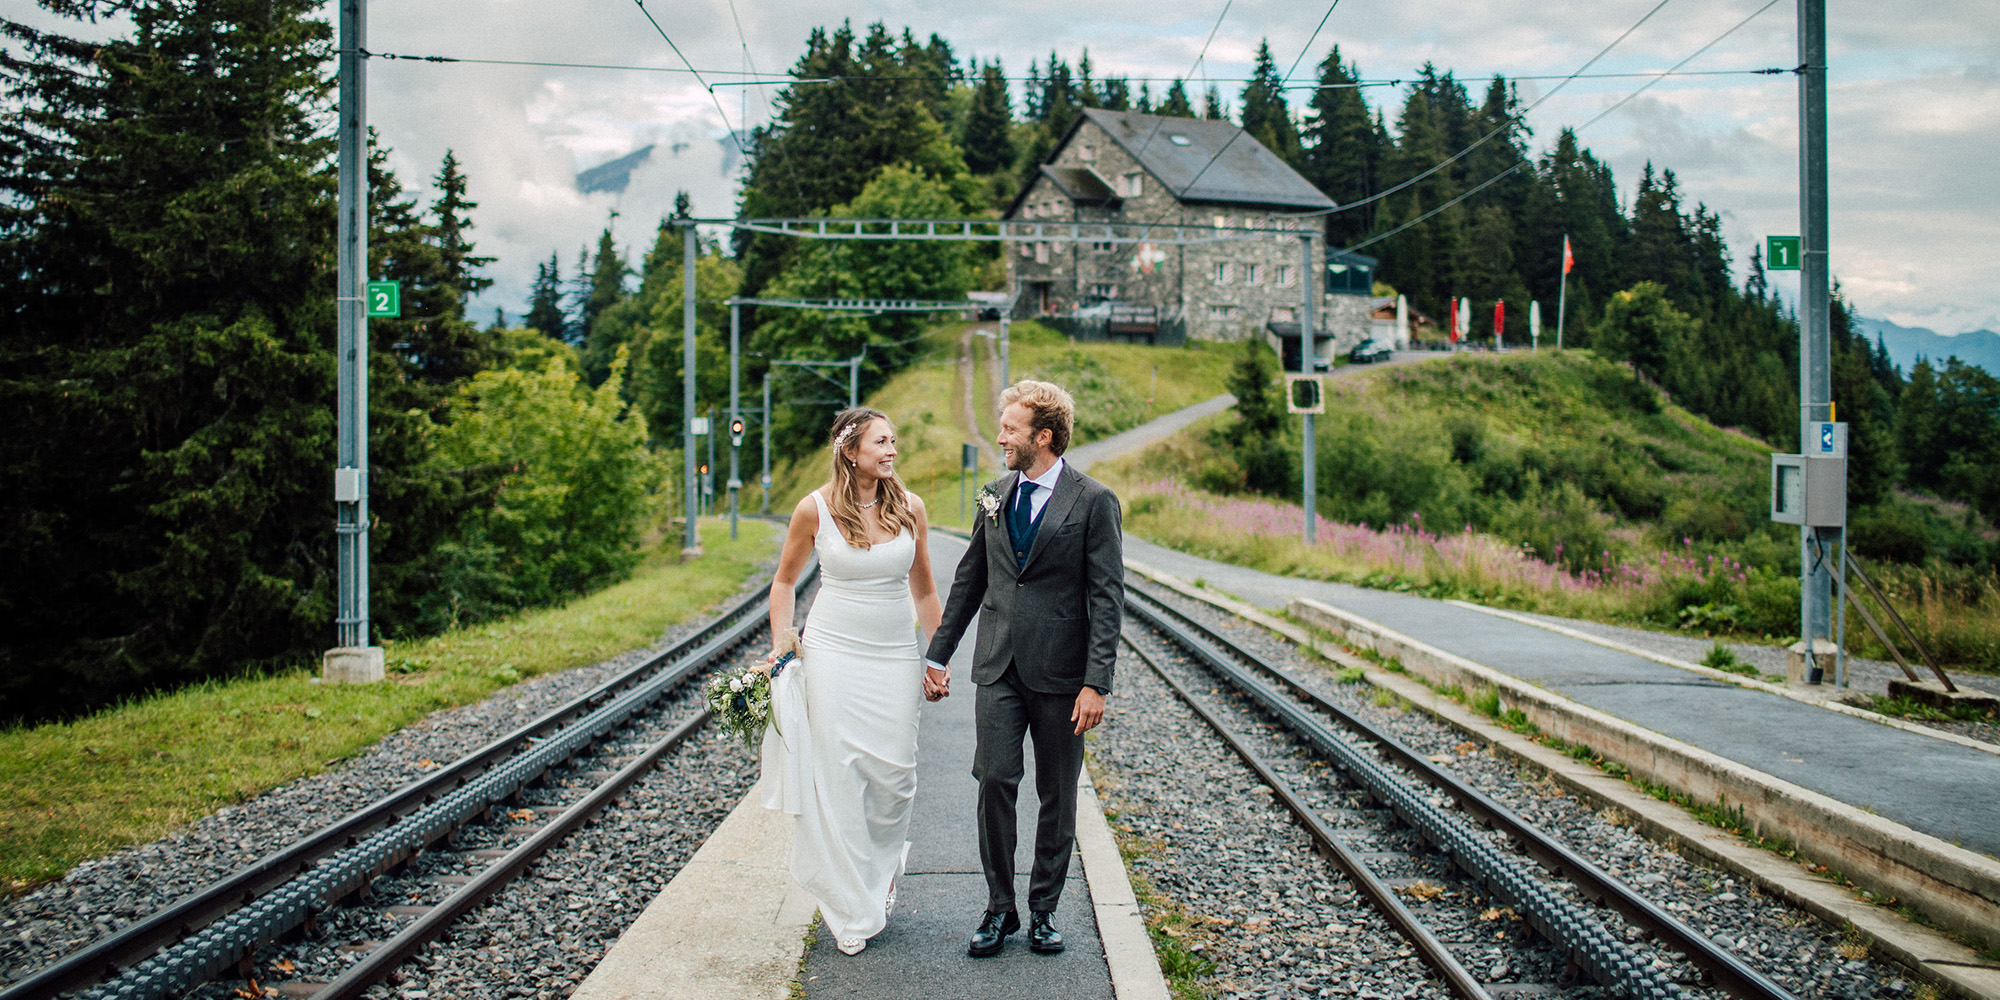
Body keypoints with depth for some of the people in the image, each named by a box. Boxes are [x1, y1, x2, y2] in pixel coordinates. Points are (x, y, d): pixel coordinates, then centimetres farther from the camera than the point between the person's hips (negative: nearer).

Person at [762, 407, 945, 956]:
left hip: (896, 655, 2)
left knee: (894, 772, 0)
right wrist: (779, 645, 0)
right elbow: (785, 580, 8)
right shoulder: (815, 509, -6)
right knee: (837, 774, -1)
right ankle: (851, 910, 11)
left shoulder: (909, 507, 0)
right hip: (833, 651, -2)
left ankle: (882, 874, 29)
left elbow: (923, 588, 10)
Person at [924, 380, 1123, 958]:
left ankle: (1043, 910, 20)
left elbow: (1107, 598, -9)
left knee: (1057, 795, 7)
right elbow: (969, 579, 17)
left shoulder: (1094, 502, -6)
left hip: (1060, 671, -3)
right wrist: (938, 652, 16)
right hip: (999, 668, 3)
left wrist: (1096, 683, -15)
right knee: (994, 780, -5)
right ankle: (999, 909, 9)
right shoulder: (994, 496, 10)